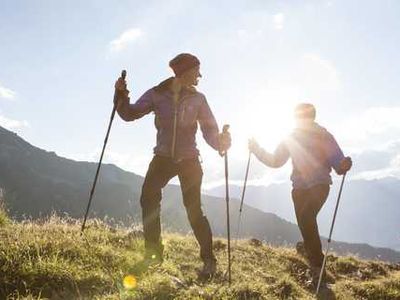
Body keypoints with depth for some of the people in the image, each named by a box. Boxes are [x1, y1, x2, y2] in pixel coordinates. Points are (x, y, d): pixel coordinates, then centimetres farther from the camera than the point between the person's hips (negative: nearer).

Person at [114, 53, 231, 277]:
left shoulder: (198, 99, 0)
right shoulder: (157, 94, -1)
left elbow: (210, 130, -2)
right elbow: (130, 114, -4)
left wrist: (220, 141, -24)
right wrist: (122, 95, -22)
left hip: (189, 160, -1)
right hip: (163, 157, 1)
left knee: (193, 209, -8)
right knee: (148, 198, -15)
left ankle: (209, 260, 4)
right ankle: (153, 252, 0)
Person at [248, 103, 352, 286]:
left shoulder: (324, 137, -4)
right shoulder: (292, 138, 9)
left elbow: (337, 163, -10)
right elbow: (275, 161, 15)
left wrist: (344, 166, -33)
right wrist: (257, 150, 4)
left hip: (319, 185, -5)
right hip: (300, 188, 5)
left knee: (306, 217, -25)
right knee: (305, 225, 0)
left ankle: (317, 264, -17)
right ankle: (316, 270, 11)